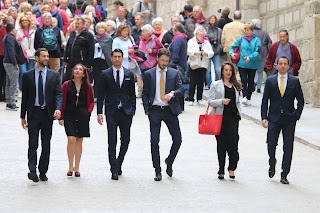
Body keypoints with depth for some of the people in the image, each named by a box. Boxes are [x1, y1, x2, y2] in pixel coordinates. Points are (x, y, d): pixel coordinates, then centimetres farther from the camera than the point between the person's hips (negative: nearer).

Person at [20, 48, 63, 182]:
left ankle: (43, 172, 14)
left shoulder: (54, 75, 6)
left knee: (46, 145, 6)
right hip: (33, 112, -2)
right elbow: (24, 97, 6)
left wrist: (58, 109, -19)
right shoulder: (27, 76, 4)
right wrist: (23, 116, 5)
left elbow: (59, 94, 0)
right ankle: (32, 171, -15)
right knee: (33, 143, -10)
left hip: (48, 113, 2)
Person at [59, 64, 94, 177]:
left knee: (79, 141, 7)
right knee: (71, 139, -13)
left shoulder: (87, 87, 4)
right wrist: (61, 117, 0)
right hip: (69, 115, -2)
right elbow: (62, 101, 4)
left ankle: (76, 168, 15)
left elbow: (91, 101, 15)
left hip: (82, 116, 2)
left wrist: (89, 111, -2)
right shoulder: (66, 85, 1)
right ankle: (71, 166, -2)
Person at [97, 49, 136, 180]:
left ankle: (118, 164, 24)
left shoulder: (129, 74, 8)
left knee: (125, 140, 4)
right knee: (112, 142, -4)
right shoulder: (105, 74, 3)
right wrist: (99, 112, -4)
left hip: (126, 112, 2)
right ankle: (114, 170, 0)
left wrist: (132, 110, 2)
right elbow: (100, 95, 2)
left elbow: (132, 94, 10)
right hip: (111, 112, -2)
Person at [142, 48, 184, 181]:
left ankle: (169, 162, 24)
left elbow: (181, 89, 1)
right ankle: (157, 171, 5)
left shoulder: (174, 73, 8)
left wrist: (173, 93, -21)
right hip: (155, 110, -1)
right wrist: (147, 109, -3)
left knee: (177, 140, -3)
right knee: (154, 141, -2)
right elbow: (145, 94, 8)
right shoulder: (149, 74, 6)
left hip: (170, 110, 1)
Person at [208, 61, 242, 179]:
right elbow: (210, 101, -2)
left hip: (233, 117, 2)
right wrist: (221, 101, -18)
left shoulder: (235, 86, 16)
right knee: (221, 143, 3)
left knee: (233, 141, -12)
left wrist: (239, 114, 8)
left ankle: (232, 168, -7)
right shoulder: (216, 85, 5)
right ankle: (221, 170, 10)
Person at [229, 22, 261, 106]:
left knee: (251, 81, 8)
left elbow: (257, 52, -9)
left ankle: (248, 98, 18)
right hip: (242, 64, 0)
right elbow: (233, 47, 13)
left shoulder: (256, 40, 0)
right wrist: (232, 53, -8)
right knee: (244, 80, -10)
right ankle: (245, 97, -17)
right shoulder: (241, 39, 6)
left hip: (252, 64, 0)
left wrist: (250, 57, -24)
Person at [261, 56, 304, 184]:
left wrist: (296, 115, -4)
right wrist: (264, 117, -4)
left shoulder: (295, 81, 3)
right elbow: (265, 101, 5)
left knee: (288, 148, 0)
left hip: (289, 120, 0)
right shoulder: (270, 81, 4)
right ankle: (272, 163, 29)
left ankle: (284, 176, 7)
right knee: (271, 145, -3)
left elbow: (300, 100, 7)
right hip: (274, 118, 0)